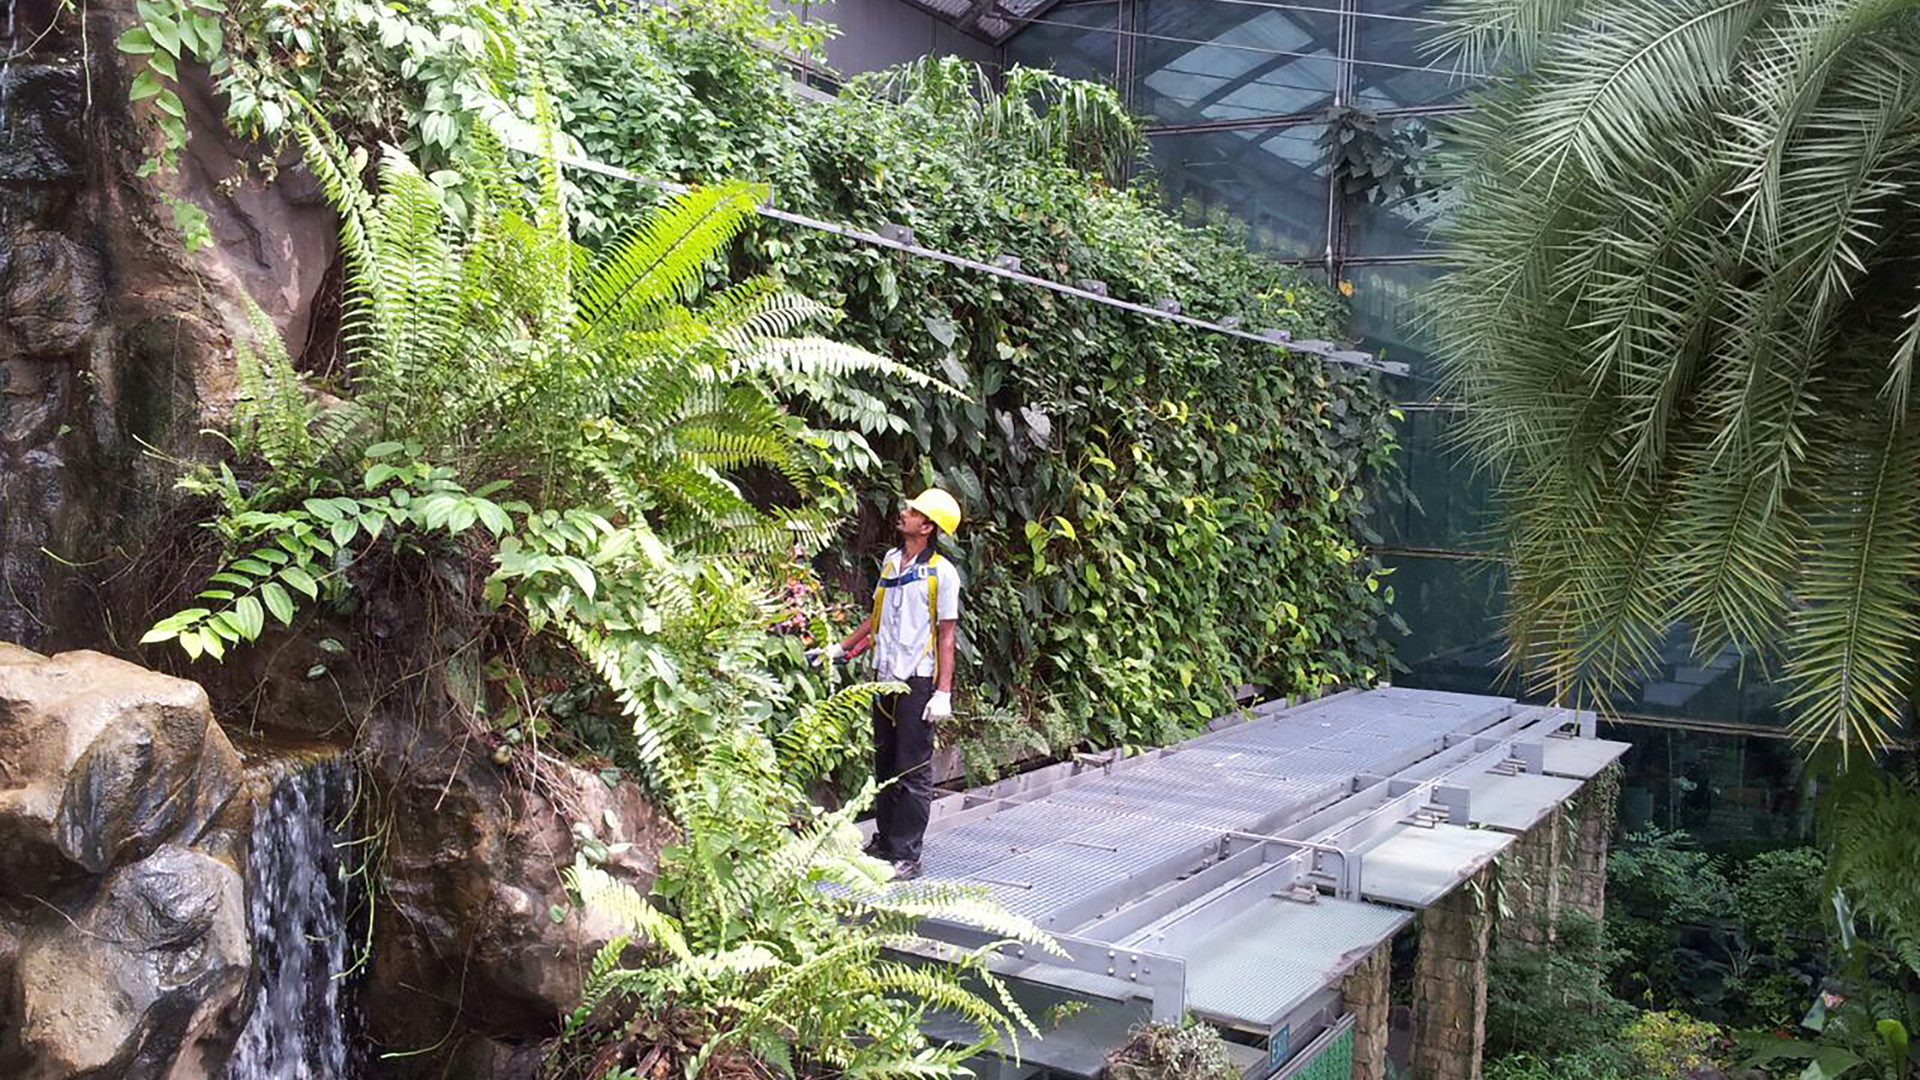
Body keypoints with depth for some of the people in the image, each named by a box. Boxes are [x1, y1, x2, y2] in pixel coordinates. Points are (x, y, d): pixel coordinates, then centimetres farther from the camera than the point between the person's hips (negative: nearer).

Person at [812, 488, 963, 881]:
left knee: (913, 771, -3)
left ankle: (906, 855, 2)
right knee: (885, 765, 13)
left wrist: (943, 691, -14)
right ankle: (885, 841, 24)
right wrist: (840, 647, 21)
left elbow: (946, 634, -9)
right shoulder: (890, 561, 12)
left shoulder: (942, 572, -8)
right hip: (885, 677, 7)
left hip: (919, 682, -7)